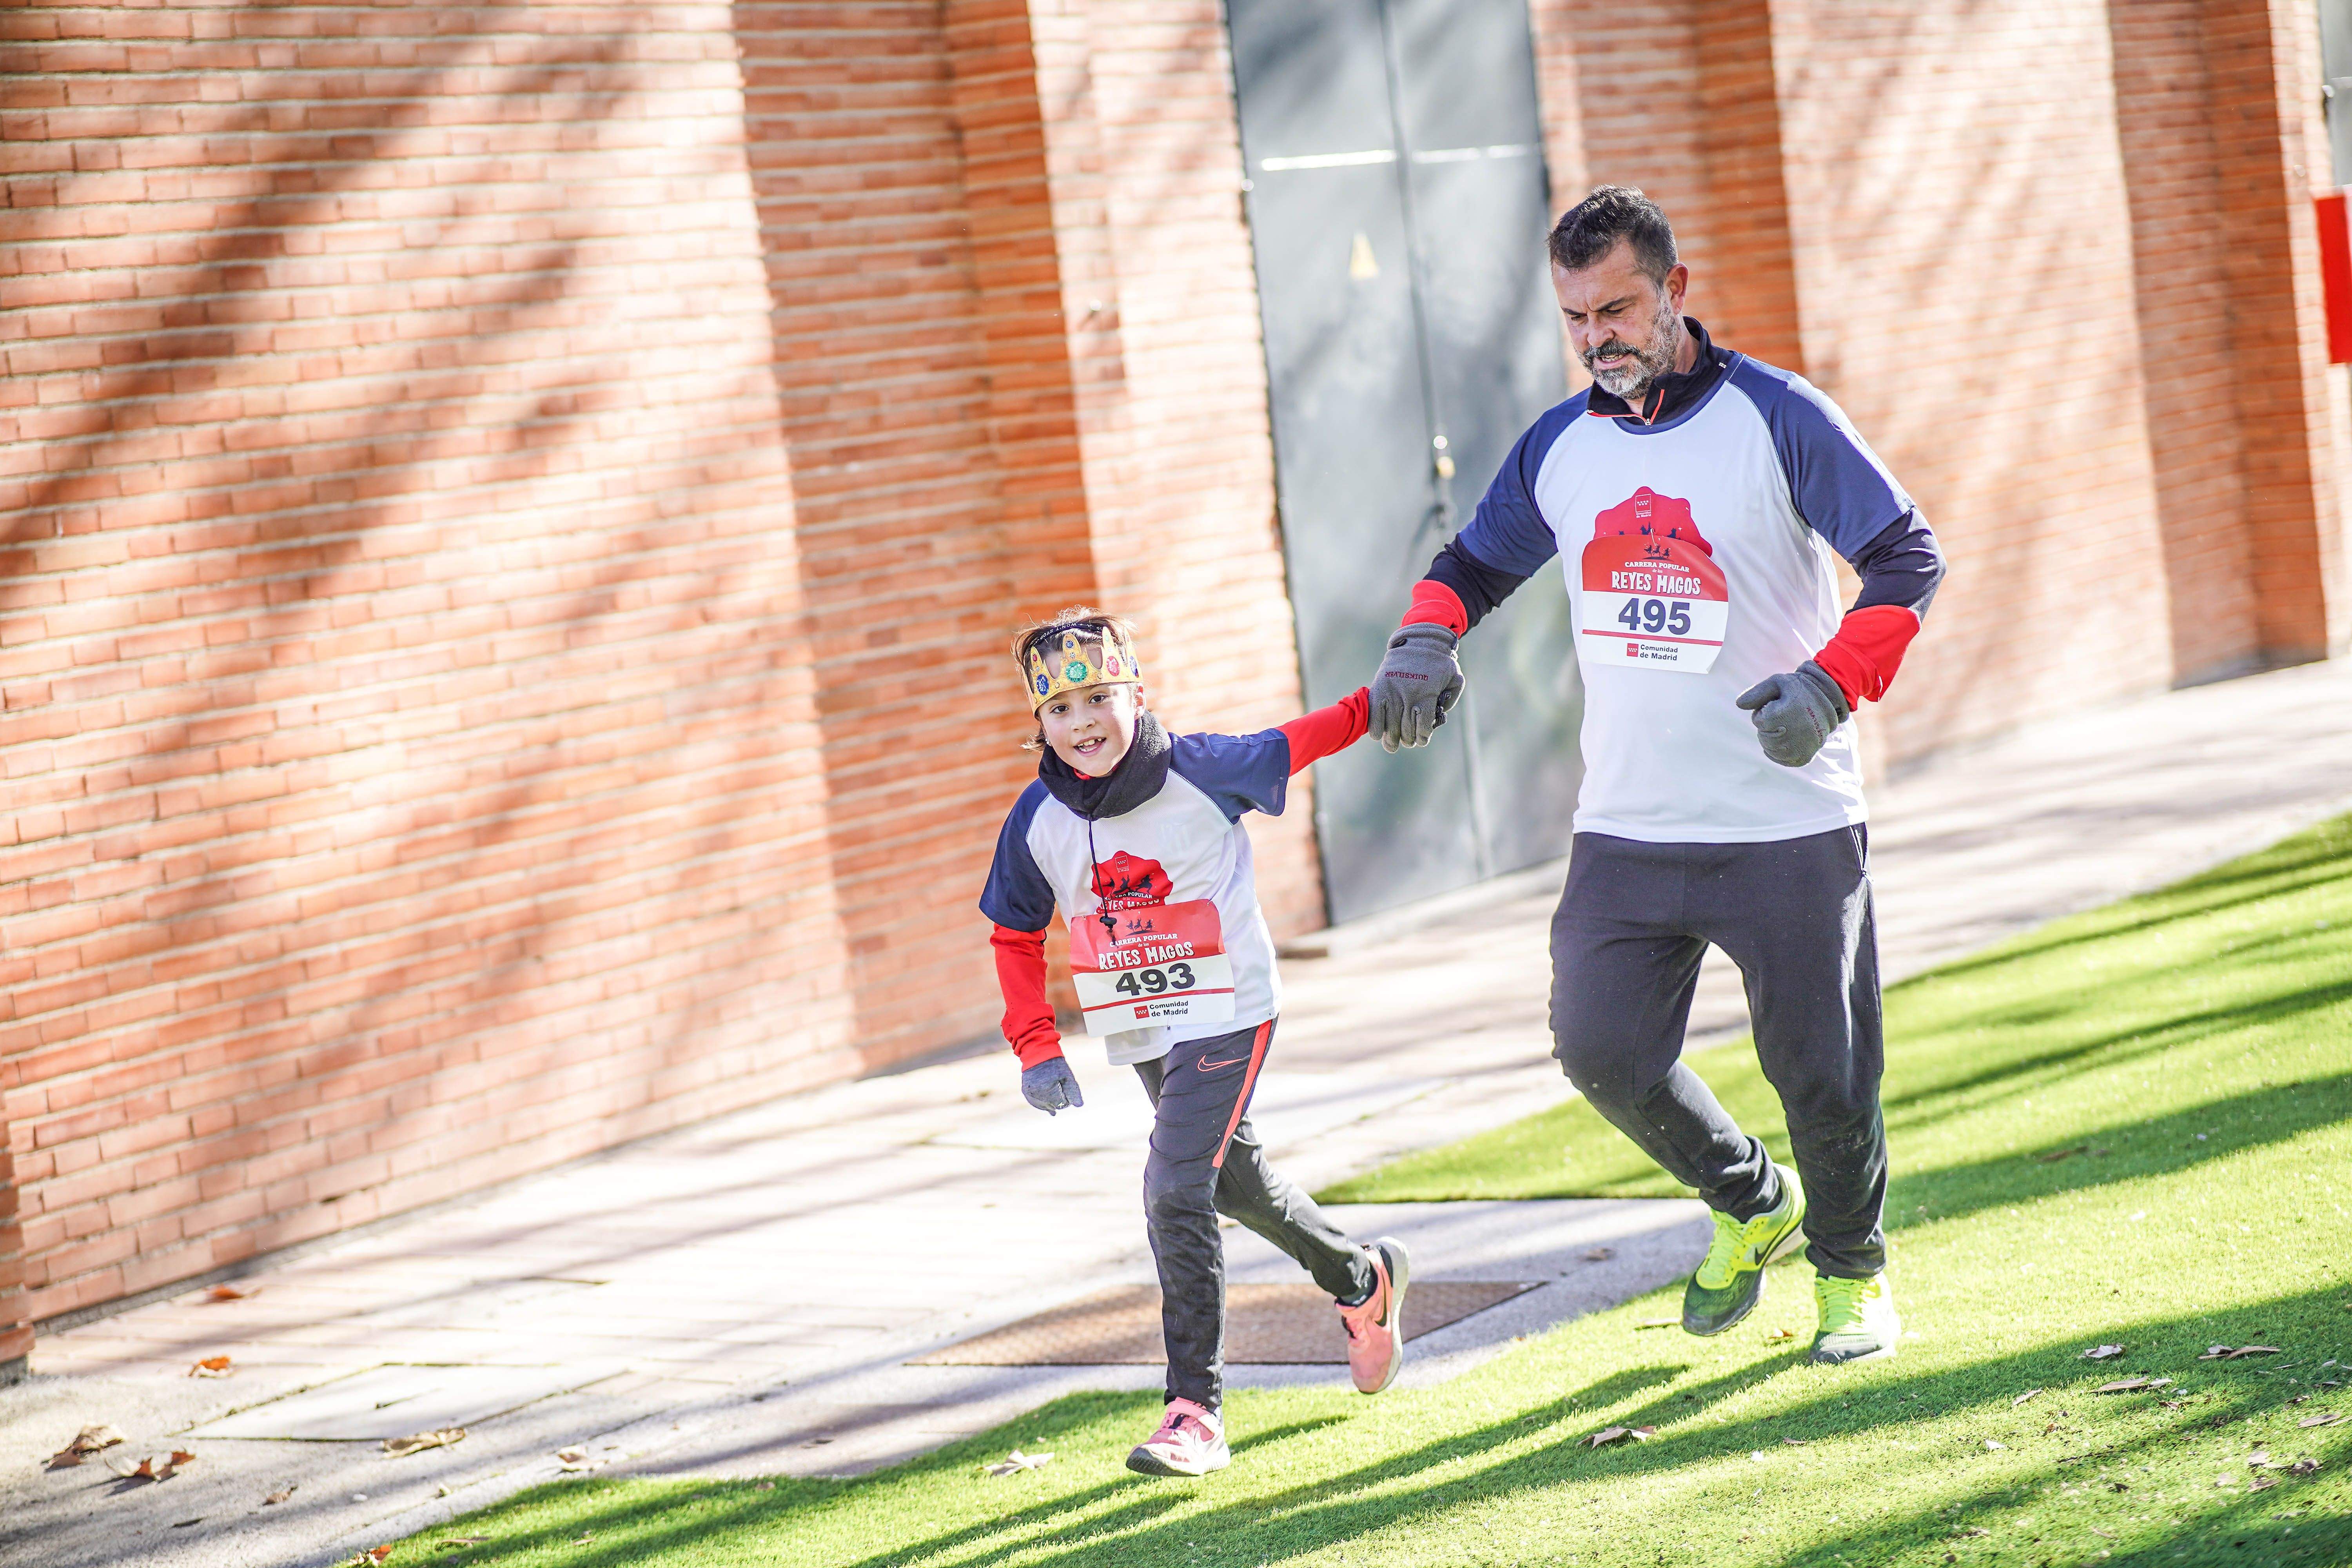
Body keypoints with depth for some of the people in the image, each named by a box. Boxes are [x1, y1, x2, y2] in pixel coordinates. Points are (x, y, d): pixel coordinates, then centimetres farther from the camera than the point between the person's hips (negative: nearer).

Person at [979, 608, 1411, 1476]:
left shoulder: (1199, 772, -16)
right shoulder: (1038, 822, -6)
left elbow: (1299, 743, -2)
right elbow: (1016, 939, 5)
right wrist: (1037, 1048, -2)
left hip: (1226, 1016, -6)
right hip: (1141, 1034, 6)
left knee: (1176, 1190, -18)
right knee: (1235, 1177, 21)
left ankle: (1196, 1410, -13)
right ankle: (1363, 1281, 48)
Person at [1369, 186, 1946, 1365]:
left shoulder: (1776, 419, -6)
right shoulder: (1560, 446, 8)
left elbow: (1909, 560, -8)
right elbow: (1477, 562, 21)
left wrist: (1833, 682, -23)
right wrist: (1424, 640, -1)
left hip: (1790, 827, -4)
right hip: (1625, 829, 4)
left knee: (1820, 1071, 0)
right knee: (1600, 1049, -3)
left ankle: (1851, 1270, 26)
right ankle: (1749, 1205, 24)